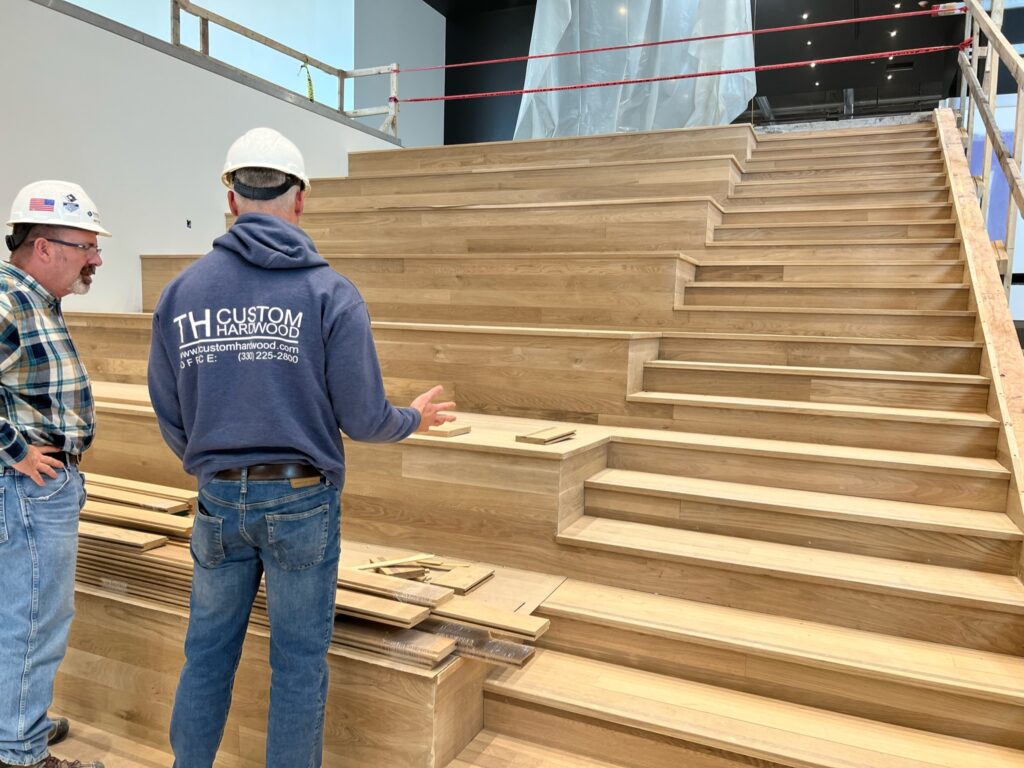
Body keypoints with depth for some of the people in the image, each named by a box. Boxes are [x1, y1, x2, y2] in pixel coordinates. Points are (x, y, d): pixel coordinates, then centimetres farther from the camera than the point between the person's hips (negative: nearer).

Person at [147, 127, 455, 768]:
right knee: (300, 661, 12)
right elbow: (364, 419, -10)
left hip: (219, 499, 3)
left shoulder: (180, 292, 0)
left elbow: (170, 418, 6)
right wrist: (416, 418, 11)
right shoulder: (331, 293, -10)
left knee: (207, 652, 20)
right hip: (302, 500, -3)